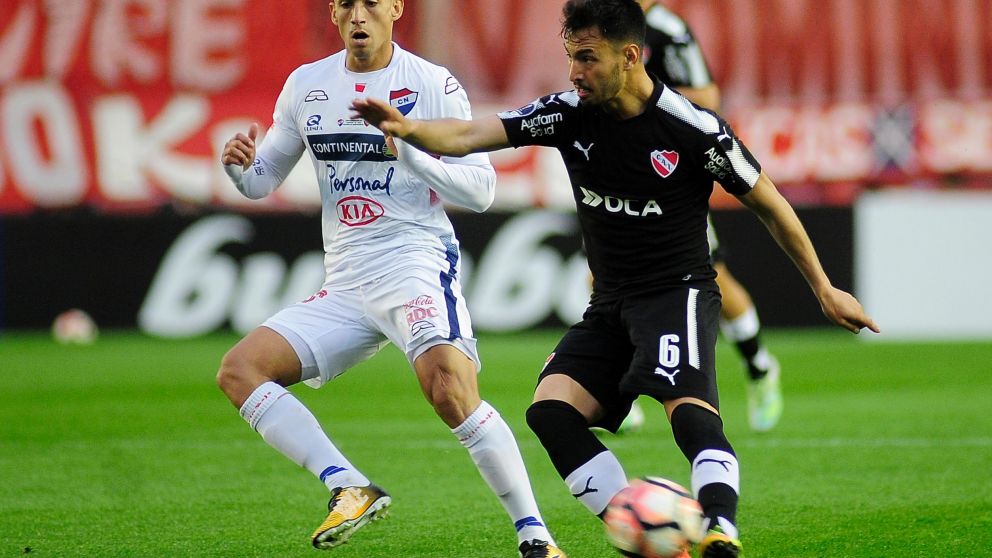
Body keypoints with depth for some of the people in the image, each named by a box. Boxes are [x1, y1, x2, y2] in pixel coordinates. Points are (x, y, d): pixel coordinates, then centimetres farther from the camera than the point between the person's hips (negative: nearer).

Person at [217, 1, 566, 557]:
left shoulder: (434, 85, -4)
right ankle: (351, 489, -14)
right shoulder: (306, 85, 11)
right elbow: (263, 181, 19)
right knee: (238, 370, -9)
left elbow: (481, 189, -6)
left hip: (417, 263, -6)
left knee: (450, 390, -29)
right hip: (345, 283, 6)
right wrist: (239, 164, -5)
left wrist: (410, 151, -21)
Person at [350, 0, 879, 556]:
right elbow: (469, 135, -9)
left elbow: (769, 204, 0)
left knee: (688, 407, -31)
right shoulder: (570, 114, -1)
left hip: (679, 293, -6)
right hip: (610, 305, 6)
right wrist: (408, 128, -30)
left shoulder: (694, 128, -12)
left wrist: (824, 289, 6)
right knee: (550, 411, -13)